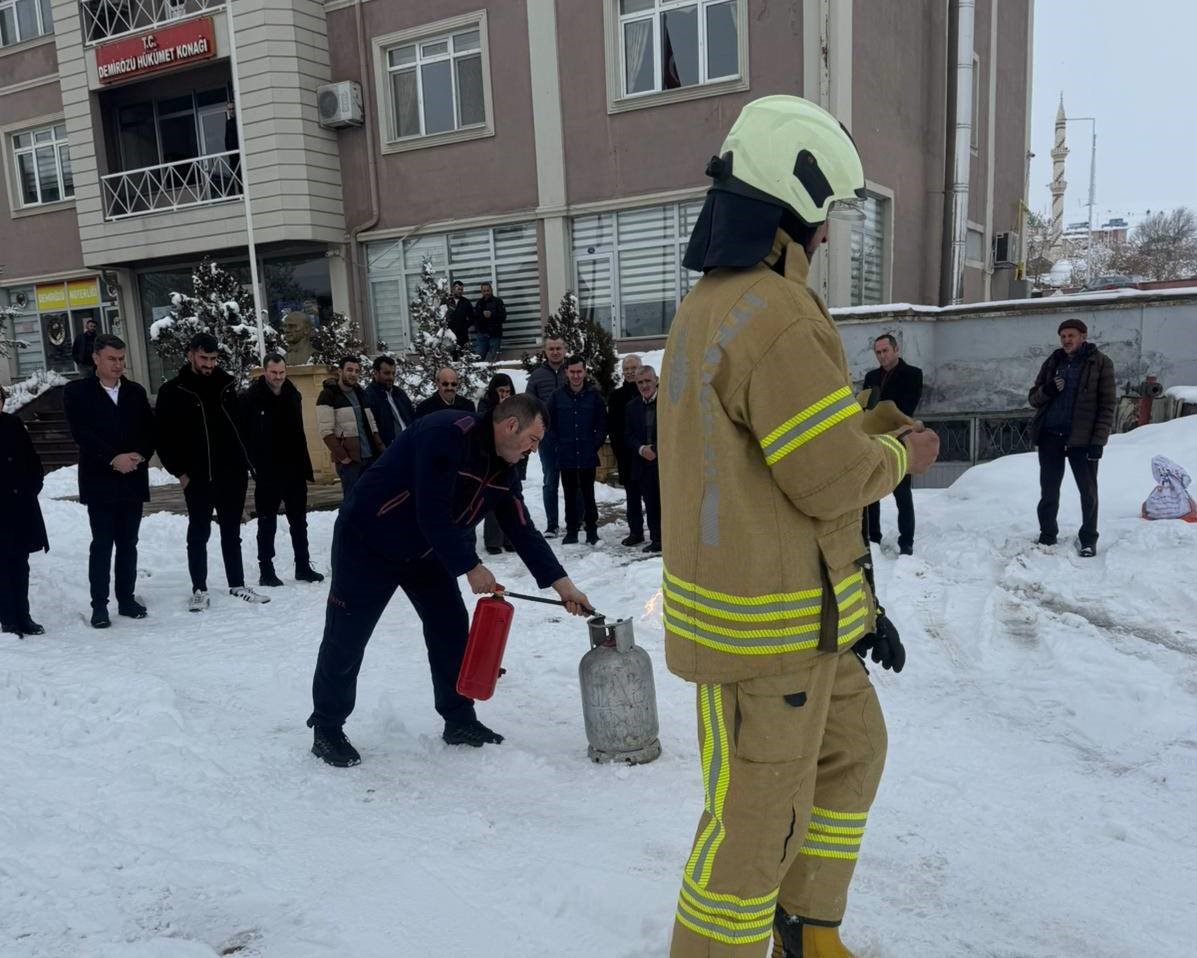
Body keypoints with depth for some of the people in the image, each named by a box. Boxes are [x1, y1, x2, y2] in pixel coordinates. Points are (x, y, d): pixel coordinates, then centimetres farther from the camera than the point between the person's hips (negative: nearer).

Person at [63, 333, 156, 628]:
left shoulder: (136, 391, 11)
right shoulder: (77, 391, 1)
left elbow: (150, 430, 7)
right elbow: (80, 433, -9)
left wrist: (140, 456, -10)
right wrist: (114, 458, -17)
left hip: (133, 480, 3)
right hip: (99, 481, -3)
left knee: (128, 544, 8)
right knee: (102, 544, -2)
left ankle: (127, 599, 16)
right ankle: (99, 605, 5)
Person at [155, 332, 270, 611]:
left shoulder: (228, 385, 7)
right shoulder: (173, 392, -3)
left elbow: (244, 425, 12)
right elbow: (163, 436, -3)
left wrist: (247, 462, 8)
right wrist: (179, 471, -7)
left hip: (233, 473, 3)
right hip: (197, 477, -3)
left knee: (231, 533, 13)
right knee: (199, 534, 6)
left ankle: (237, 585, 22)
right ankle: (199, 590, 15)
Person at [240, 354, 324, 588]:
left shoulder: (293, 396, 7)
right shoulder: (250, 398, -10)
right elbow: (243, 435, -10)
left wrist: (306, 467, 10)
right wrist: (253, 464, -14)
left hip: (294, 470, 5)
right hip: (267, 473, -5)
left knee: (299, 522, 11)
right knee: (267, 524, 5)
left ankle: (303, 567, 21)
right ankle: (266, 571, 13)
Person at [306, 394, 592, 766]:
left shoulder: (504, 471, -2)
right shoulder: (447, 433, -29)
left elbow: (523, 531, 0)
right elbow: (432, 513, -32)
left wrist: (562, 584, -6)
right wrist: (470, 568, -25)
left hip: (427, 551, 8)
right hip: (368, 541, -8)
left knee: (452, 630, 5)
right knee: (346, 638, 1)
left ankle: (459, 721, 17)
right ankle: (326, 729, 17)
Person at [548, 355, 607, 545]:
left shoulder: (594, 395, -2)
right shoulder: (558, 396, 1)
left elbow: (603, 423, 3)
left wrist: (596, 444, -3)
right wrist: (557, 443, 2)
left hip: (588, 456, -1)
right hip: (566, 456, 1)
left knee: (588, 495, 4)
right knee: (570, 496, 9)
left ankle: (592, 532, 12)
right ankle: (571, 532, 16)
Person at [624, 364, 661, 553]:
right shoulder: (632, 407, 12)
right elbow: (628, 436, 10)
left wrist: (656, 449, -12)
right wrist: (641, 449, -9)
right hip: (644, 465, 4)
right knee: (651, 505, 7)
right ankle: (656, 540, 15)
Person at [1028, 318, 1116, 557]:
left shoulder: (1100, 363, -1)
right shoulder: (1052, 362, 11)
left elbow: (1107, 405, -4)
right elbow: (1033, 398, 12)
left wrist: (1098, 440, -12)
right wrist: (1047, 391, -11)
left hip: (1082, 438, -3)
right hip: (1050, 436, 3)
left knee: (1088, 491, 4)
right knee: (1048, 490, 9)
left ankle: (1088, 538, 16)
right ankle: (1048, 535, 22)